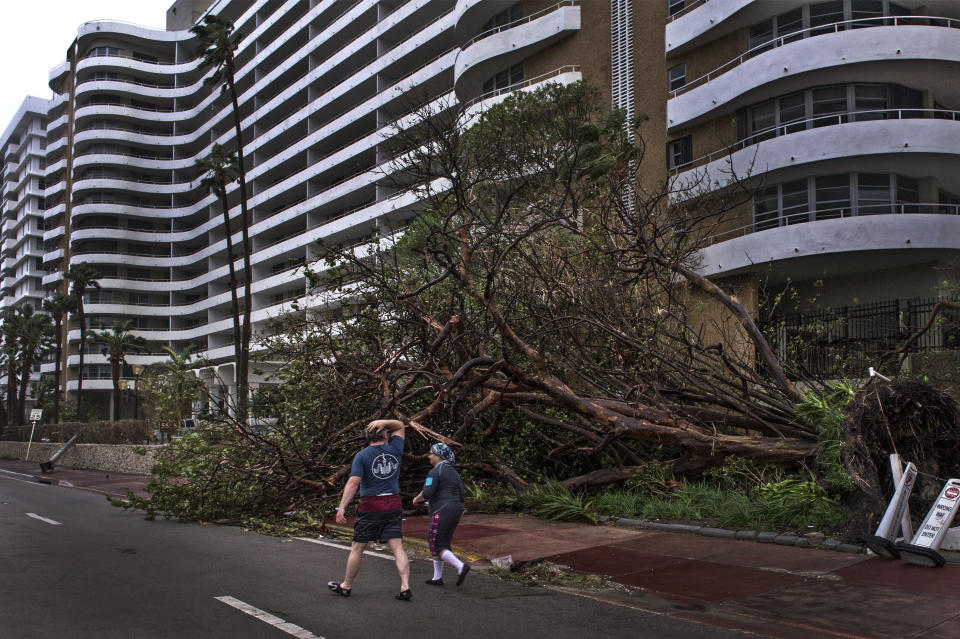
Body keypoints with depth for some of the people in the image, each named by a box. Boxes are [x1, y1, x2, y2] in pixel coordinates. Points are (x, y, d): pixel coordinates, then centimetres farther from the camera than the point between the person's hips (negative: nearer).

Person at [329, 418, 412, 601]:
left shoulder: (362, 456, -5)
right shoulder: (394, 450, 4)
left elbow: (353, 483, -14)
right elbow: (400, 425, 21)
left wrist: (342, 507, -15)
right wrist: (383, 422, 5)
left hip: (370, 507, -2)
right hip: (393, 506, 3)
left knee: (358, 548, 10)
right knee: (397, 547, 0)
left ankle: (346, 586, 23)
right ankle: (405, 587, -9)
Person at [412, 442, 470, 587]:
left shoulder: (435, 471, -10)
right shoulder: (453, 472, 16)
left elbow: (427, 492, -17)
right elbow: (461, 494, 14)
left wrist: (417, 498, 1)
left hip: (442, 511, -9)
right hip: (455, 509, 9)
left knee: (437, 546, -5)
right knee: (441, 543, 17)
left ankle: (461, 566, -21)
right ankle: (437, 577, 19)